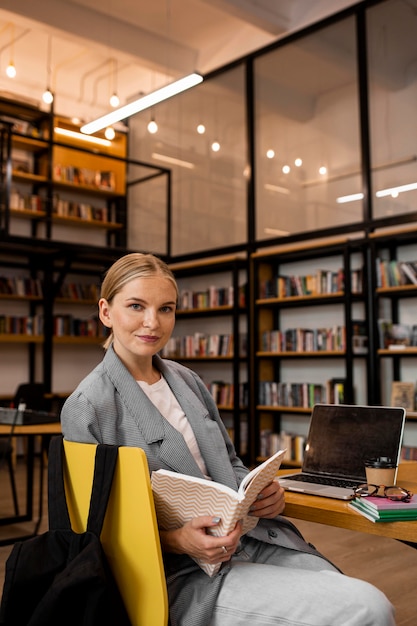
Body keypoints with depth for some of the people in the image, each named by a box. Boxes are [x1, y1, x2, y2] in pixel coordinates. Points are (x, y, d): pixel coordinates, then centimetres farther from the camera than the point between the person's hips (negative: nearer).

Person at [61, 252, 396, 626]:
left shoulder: (187, 380, 10)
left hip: (253, 536, 7)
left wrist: (264, 491, -3)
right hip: (182, 573, -7)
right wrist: (174, 539, -21)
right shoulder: (87, 408, -10)